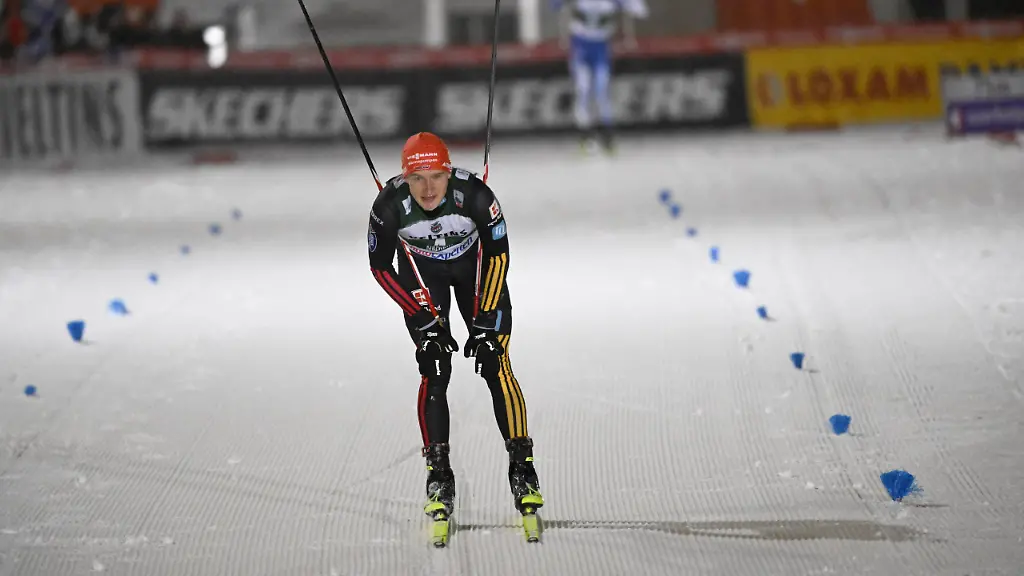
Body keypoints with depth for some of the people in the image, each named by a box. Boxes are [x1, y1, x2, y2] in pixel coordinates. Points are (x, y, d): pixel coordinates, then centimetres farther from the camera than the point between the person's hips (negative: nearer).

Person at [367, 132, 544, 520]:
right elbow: (380, 266, -15)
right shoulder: (389, 205, -32)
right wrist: (425, 321, -17)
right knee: (434, 371, -12)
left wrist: (486, 323, -20)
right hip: (421, 272, 0)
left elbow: (498, 254, -19)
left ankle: (521, 464, -2)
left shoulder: (474, 195, -34)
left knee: (495, 365, -11)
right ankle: (438, 473, -4)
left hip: (474, 264, 0)